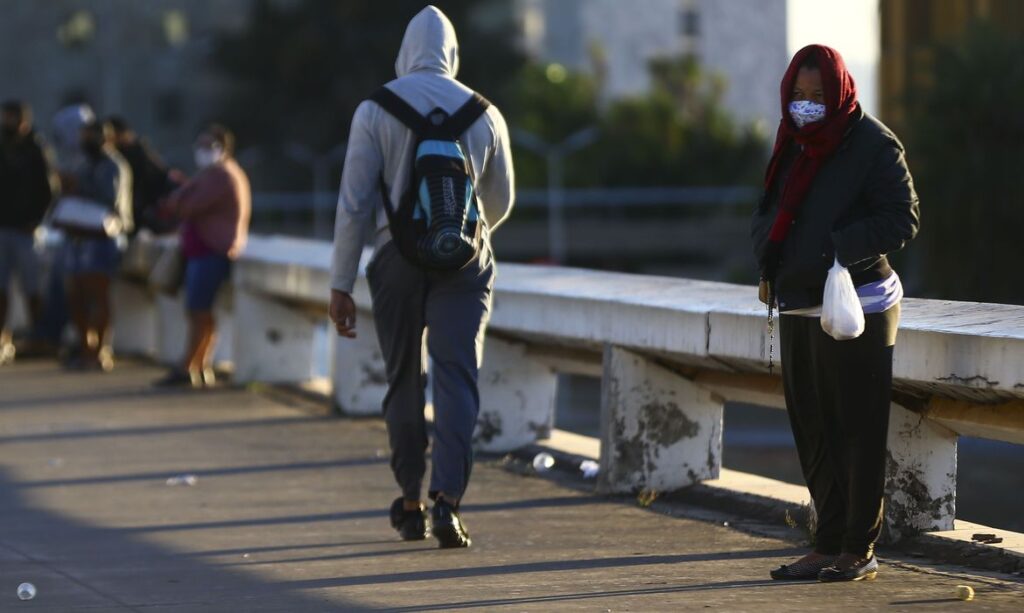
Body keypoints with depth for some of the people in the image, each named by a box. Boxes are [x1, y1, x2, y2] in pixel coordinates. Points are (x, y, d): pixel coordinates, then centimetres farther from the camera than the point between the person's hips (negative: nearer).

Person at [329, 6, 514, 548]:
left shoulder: (375, 110, -2)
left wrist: (341, 284, -1)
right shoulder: (484, 113, 5)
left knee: (403, 380, 12)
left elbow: (354, 201, -5)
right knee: (457, 377, -4)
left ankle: (410, 506, 20)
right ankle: (446, 498, -20)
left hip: (398, 255, 0)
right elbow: (500, 202, 17)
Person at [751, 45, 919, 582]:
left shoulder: (873, 144, -8)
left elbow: (902, 220, -12)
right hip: (798, 308, 7)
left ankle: (859, 551, 3)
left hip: (857, 308, -7)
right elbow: (768, 214, 18)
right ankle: (828, 547, 15)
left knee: (857, 430, -3)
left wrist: (839, 246, -24)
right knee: (813, 431, 9)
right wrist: (770, 246, -5)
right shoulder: (794, 144, 13)